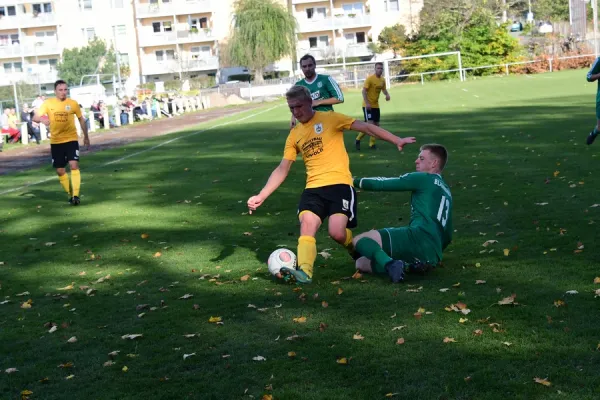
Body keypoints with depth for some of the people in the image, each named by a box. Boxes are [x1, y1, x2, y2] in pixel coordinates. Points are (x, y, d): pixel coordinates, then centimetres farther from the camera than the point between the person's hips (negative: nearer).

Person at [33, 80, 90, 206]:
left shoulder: (73, 103, -2)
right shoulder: (48, 103, -4)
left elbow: (81, 119, 11)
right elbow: (35, 117, -10)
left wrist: (86, 137, 16)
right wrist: (42, 119, -33)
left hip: (71, 140, -1)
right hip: (56, 142, 2)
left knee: (74, 165, -18)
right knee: (60, 171, 6)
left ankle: (76, 195, -17)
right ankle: (70, 194, 23)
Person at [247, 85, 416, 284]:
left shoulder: (330, 118, 1)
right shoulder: (294, 134, 16)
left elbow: (366, 127, -5)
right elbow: (282, 170, 18)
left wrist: (396, 140, -16)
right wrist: (260, 196, 10)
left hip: (339, 184, -4)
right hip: (313, 188, 5)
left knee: (337, 232, -17)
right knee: (306, 226, -20)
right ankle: (304, 271, -28)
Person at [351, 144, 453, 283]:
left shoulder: (423, 178, 7)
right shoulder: (446, 192, 31)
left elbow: (384, 184, 6)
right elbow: (447, 235, 33)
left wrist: (356, 181, 19)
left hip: (418, 237, -8)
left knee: (358, 240, -7)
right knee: (361, 263, 12)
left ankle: (390, 264, -32)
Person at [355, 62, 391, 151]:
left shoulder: (383, 80, 5)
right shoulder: (370, 78, -15)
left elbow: (384, 89, 20)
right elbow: (364, 91, -16)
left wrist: (387, 94, -3)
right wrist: (367, 103, -24)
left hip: (376, 105, 7)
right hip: (368, 105, -7)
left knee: (376, 124, 7)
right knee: (370, 123, -15)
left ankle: (372, 143, 17)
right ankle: (358, 139, 1)